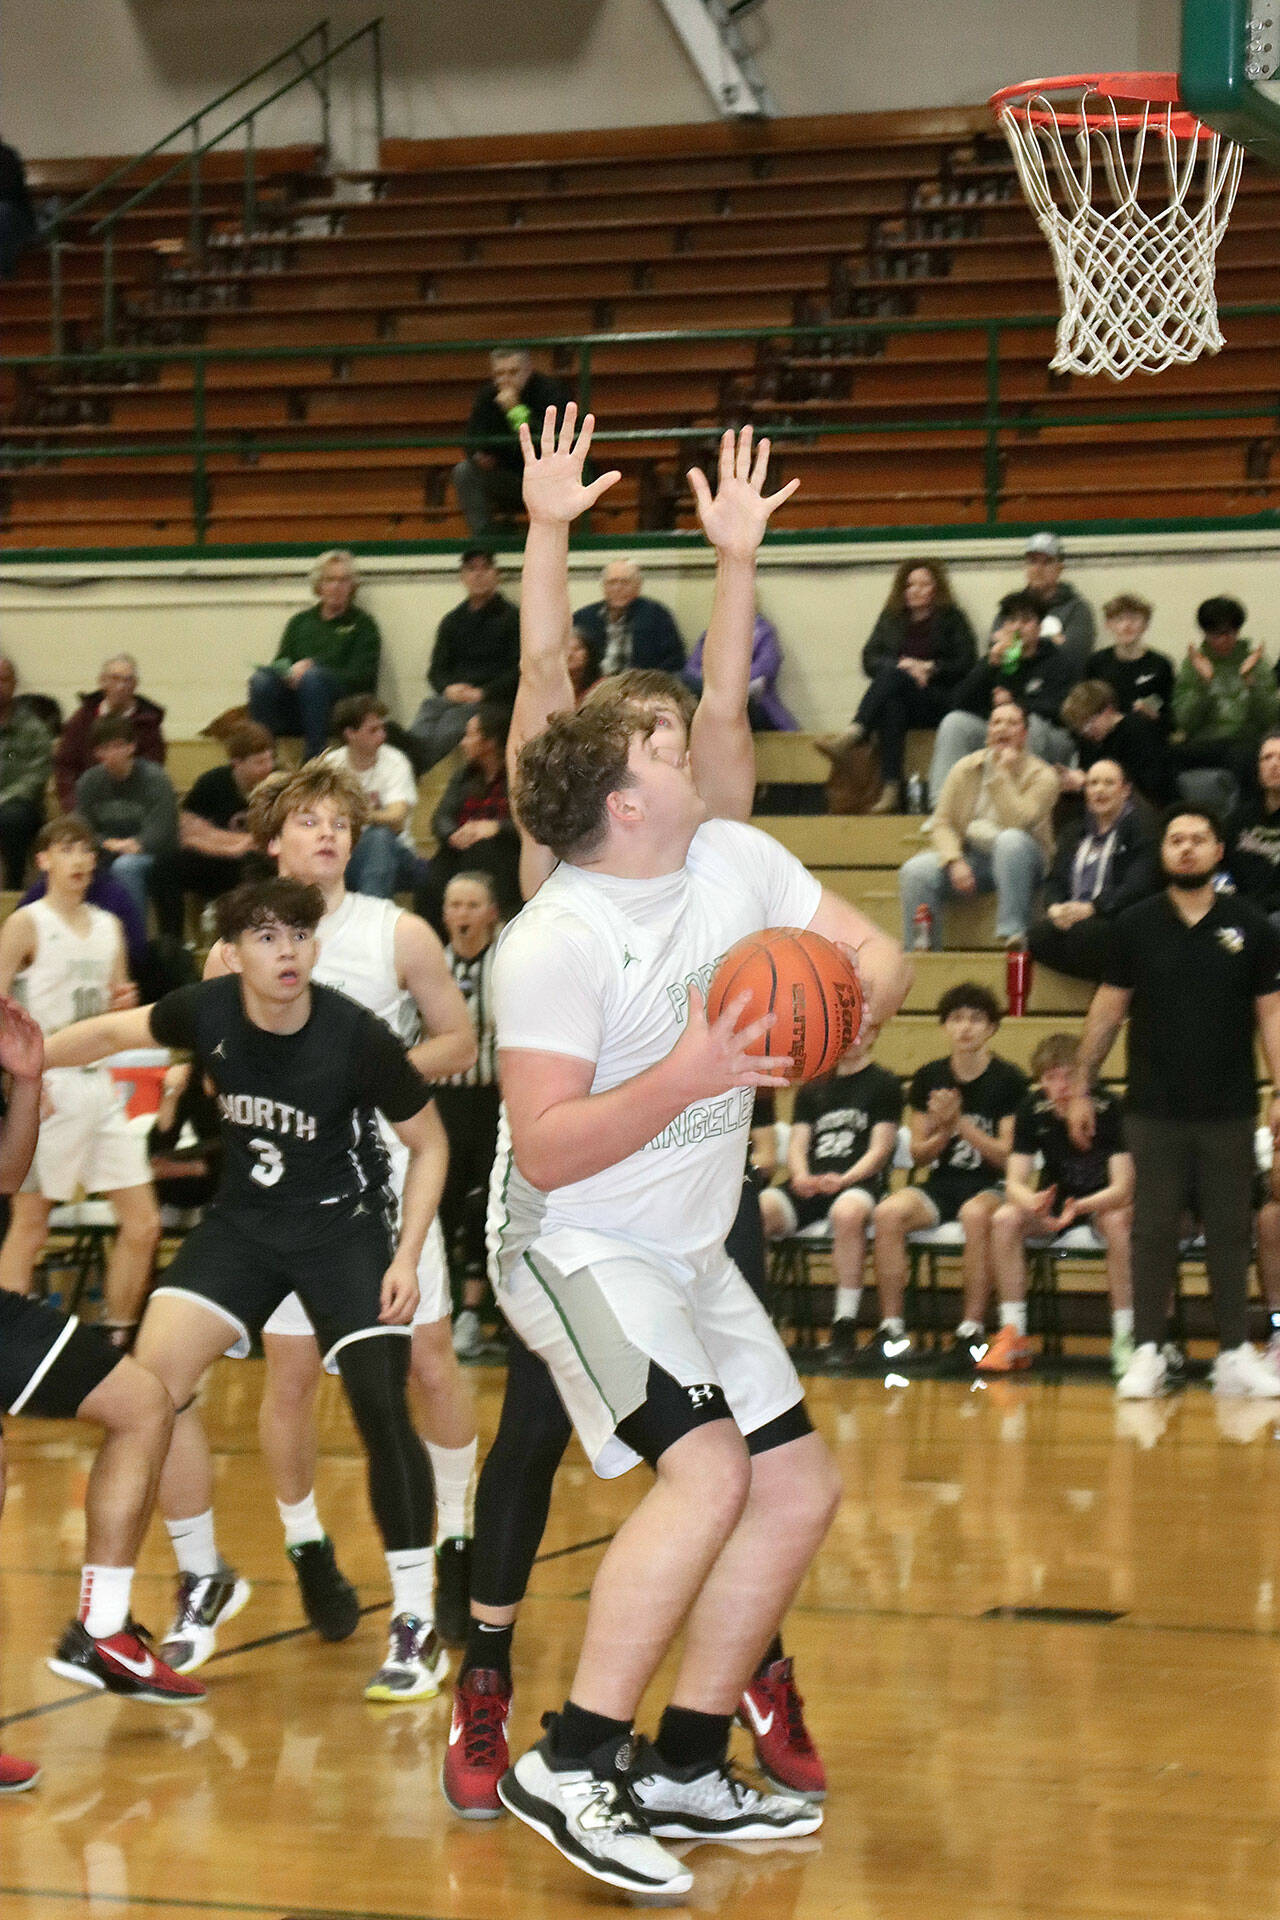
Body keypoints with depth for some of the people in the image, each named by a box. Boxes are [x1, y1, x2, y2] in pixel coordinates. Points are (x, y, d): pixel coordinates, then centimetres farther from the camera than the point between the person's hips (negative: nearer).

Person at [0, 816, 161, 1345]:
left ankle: (117, 1343, 17)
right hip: (48, 1092, -6)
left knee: (143, 1223, 4)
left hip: (100, 1088, 6)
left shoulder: (108, 926, 14)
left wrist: (123, 1003, 2)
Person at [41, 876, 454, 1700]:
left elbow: (430, 1143, -9)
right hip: (245, 1221, 4)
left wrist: (407, 1257, -16)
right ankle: (204, 1584, 8)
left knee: (382, 1409, -16)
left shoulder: (358, 1036, -23)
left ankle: (416, 1627, -1)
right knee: (155, 1370, -12)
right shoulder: (209, 1012, -14)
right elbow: (117, 1031, 8)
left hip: (346, 1227, -4)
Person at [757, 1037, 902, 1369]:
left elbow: (880, 1149, 1)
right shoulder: (812, 1090, 25)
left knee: (847, 1212, -41)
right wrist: (801, 1177, -8)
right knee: (755, 1211, -27)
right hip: (810, 1184, 4)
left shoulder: (884, 1084, 11)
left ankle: (844, 1328, -36)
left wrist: (843, 1179, -17)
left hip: (861, 1181, -4)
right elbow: (797, 1145, 15)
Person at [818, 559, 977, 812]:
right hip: (898, 699, 2)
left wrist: (928, 668, -10)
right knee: (891, 706, -37)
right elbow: (870, 660, 10)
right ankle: (891, 789, -50)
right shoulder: (892, 618, 21)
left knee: (892, 676, -32)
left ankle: (851, 736, -50)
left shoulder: (953, 618, 13)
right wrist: (902, 665, -9)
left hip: (939, 701, -2)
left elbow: (966, 664, 4)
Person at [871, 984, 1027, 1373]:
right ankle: (892, 1329, -24)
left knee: (976, 1215, -40)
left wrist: (961, 1123, -15)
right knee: (889, 1212, -28)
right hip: (940, 1183, 4)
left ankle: (972, 1333, -33)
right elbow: (918, 1155, 11)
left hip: (989, 1187, -4)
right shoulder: (929, 1078, 8)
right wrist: (943, 1131, -9)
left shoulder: (1009, 1080, -2)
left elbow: (1007, 1157, -6)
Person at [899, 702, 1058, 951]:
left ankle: (1013, 934, -38)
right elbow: (942, 823, 0)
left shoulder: (1041, 776, -6)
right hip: (972, 859, 3)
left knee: (1011, 840, -38)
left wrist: (1002, 775, -18)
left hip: (1018, 860, -3)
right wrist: (955, 862, -18)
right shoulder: (966, 769, 6)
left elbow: (1016, 823, -22)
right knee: (916, 870, -22)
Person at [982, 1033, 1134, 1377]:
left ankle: (1124, 1339, -29)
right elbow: (1015, 1183, -14)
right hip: (1054, 1202, 3)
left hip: (1102, 1204, -3)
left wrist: (1079, 1207, -46)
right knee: (1005, 1219, -25)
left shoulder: (1109, 1109, -22)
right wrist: (1034, 1204, -39)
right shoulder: (1033, 1109, -12)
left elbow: (1122, 1188, -27)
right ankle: (1013, 1336, -20)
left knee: (1117, 1222, -37)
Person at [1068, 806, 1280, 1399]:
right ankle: (1147, 1354, 5)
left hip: (1229, 1110, 0)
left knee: (1230, 1232, 4)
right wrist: (1081, 1088, 6)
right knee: (1153, 1230, 0)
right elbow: (1108, 1010, 8)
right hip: (1154, 1110, 0)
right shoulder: (1134, 925, 3)